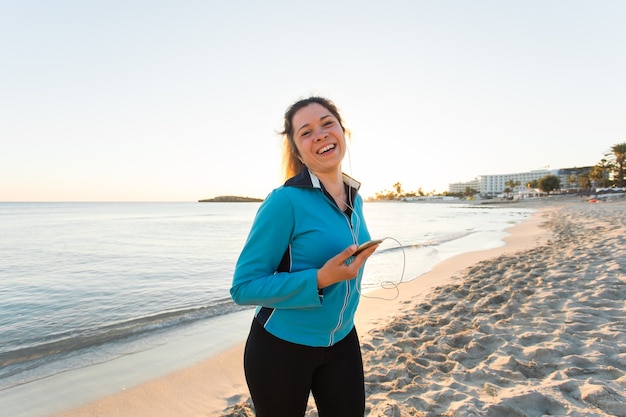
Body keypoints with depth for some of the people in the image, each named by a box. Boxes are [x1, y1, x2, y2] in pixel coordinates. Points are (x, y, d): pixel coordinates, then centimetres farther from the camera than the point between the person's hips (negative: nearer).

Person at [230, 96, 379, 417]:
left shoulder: (354, 198, 0)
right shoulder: (286, 200, -21)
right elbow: (244, 287, -20)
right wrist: (319, 280, -29)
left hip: (342, 343, 6)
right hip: (282, 347, -5)